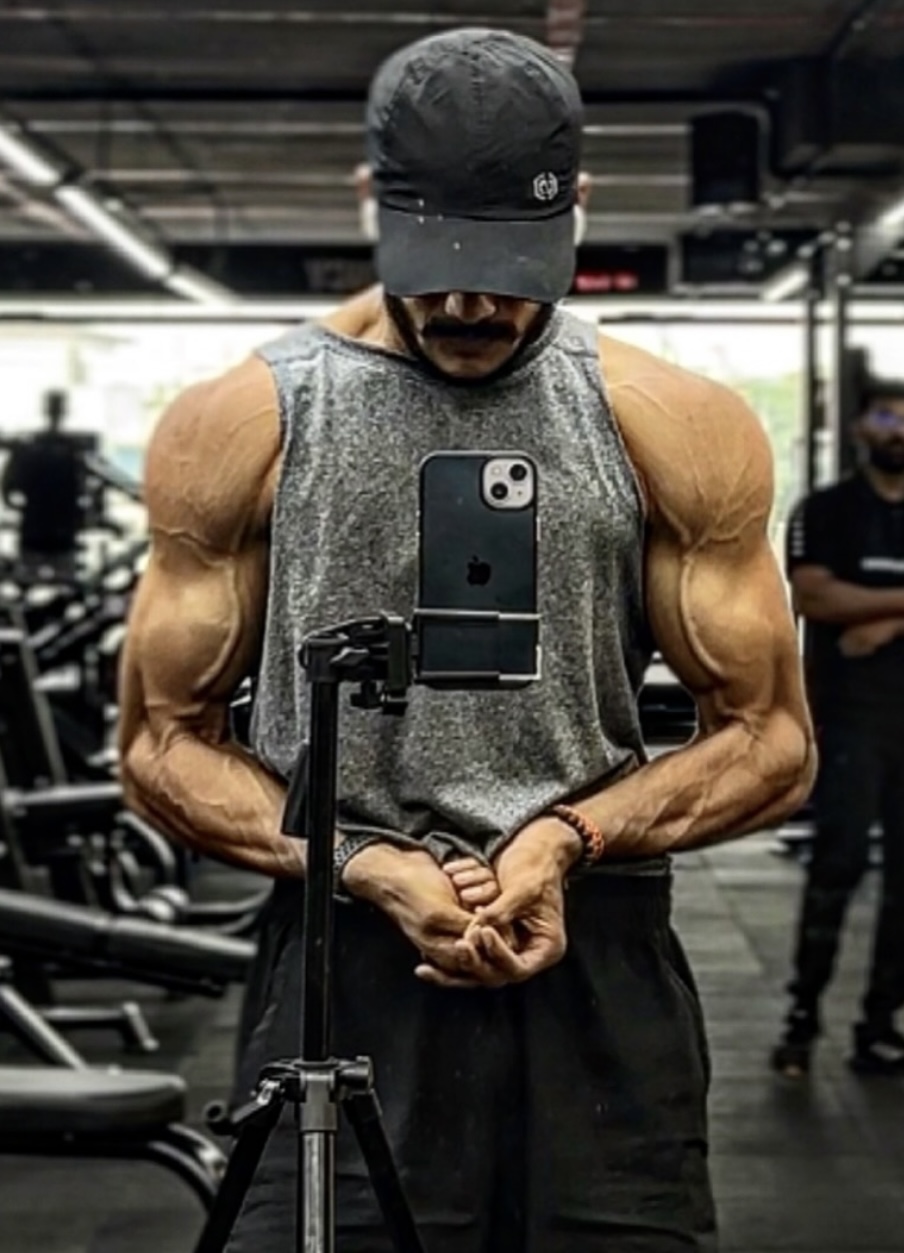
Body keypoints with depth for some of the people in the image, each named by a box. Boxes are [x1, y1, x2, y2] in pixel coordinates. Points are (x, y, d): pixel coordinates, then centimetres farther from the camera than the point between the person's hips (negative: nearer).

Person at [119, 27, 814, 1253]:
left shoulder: (680, 430, 2)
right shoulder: (241, 426, 1)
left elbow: (769, 738, 5)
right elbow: (164, 743, 4)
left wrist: (569, 836, -12)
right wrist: (369, 867, -12)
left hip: (601, 971, 1)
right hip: (346, 970, -1)